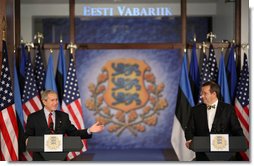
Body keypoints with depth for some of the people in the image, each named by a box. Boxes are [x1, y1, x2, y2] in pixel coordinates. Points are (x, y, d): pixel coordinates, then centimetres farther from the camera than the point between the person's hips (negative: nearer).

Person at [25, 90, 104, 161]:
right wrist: (28, 141, -23)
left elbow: (74, 133, 7)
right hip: (41, 158, -2)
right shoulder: (33, 117, -1)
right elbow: (27, 136, 1)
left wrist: (89, 130, -6)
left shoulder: (63, 116, 7)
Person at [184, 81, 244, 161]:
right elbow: (190, 129, 5)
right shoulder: (196, 110, 7)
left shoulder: (228, 109, 1)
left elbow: (237, 129, 1)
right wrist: (189, 140, -15)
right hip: (202, 155, 2)